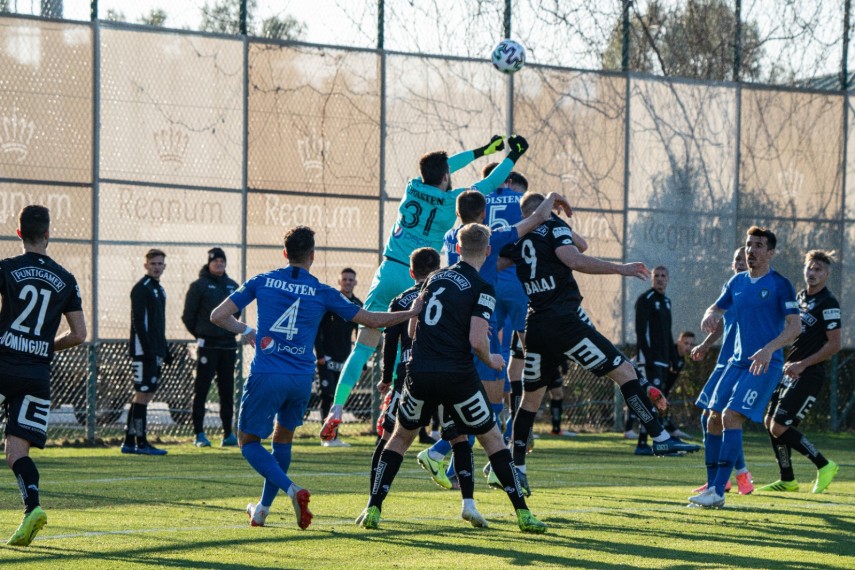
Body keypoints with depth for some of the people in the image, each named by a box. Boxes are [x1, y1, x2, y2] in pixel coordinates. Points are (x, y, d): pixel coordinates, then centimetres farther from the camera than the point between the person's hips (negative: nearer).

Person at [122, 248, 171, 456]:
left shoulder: (159, 289, 19)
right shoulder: (141, 288, -9)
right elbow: (138, 321, -17)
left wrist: (164, 351, 21)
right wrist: (148, 349, -22)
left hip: (155, 351, 9)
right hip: (143, 350, -9)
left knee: (145, 394, 9)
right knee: (143, 393, -9)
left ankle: (129, 442, 12)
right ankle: (140, 442, -8)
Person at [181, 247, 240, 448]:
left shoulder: (232, 286, 12)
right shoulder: (199, 286, -4)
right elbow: (188, 316, -2)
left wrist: (230, 331, 13)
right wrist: (200, 335, 2)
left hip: (228, 344, 5)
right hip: (208, 345, -5)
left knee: (227, 390, 7)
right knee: (201, 390, -4)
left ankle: (228, 434, 11)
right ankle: (199, 434, -2)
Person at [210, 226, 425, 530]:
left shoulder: (262, 282, 4)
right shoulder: (322, 292, 3)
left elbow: (218, 316, 5)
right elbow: (373, 320, 8)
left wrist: (246, 330, 23)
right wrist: (411, 312, 23)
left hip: (266, 376, -2)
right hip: (301, 379, 2)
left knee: (248, 441, 8)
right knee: (283, 438, 22)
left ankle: (292, 490, -15)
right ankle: (262, 510, 26)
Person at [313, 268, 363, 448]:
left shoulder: (358, 305, 11)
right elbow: (316, 328, -8)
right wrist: (319, 354, -15)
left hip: (344, 359, 6)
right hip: (327, 358, -6)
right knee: (327, 396, -9)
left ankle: (333, 437, 11)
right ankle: (328, 436, -9)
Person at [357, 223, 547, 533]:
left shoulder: (435, 278, 12)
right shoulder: (482, 289, -5)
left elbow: (412, 327, 17)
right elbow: (476, 340, -14)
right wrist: (491, 360, 5)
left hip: (420, 373, 4)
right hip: (457, 376, -4)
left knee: (401, 437, 20)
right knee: (492, 438, 9)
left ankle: (373, 509, 10)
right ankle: (522, 513, 5)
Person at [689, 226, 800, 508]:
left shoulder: (780, 285, -8)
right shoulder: (737, 282, 12)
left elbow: (794, 326, -15)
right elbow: (717, 308, 23)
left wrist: (769, 349, -30)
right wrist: (710, 315, -3)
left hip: (765, 364, -7)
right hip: (738, 361, 7)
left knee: (732, 416, -20)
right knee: (714, 418, 1)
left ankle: (718, 491, -22)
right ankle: (712, 487, 10)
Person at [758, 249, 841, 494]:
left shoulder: (828, 303, -11)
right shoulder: (800, 297, 14)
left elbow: (834, 344, -15)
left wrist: (802, 364, -18)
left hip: (809, 376, -9)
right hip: (789, 371, 9)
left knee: (780, 427, -14)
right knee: (770, 422, 8)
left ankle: (824, 466, -2)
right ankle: (787, 480, 18)